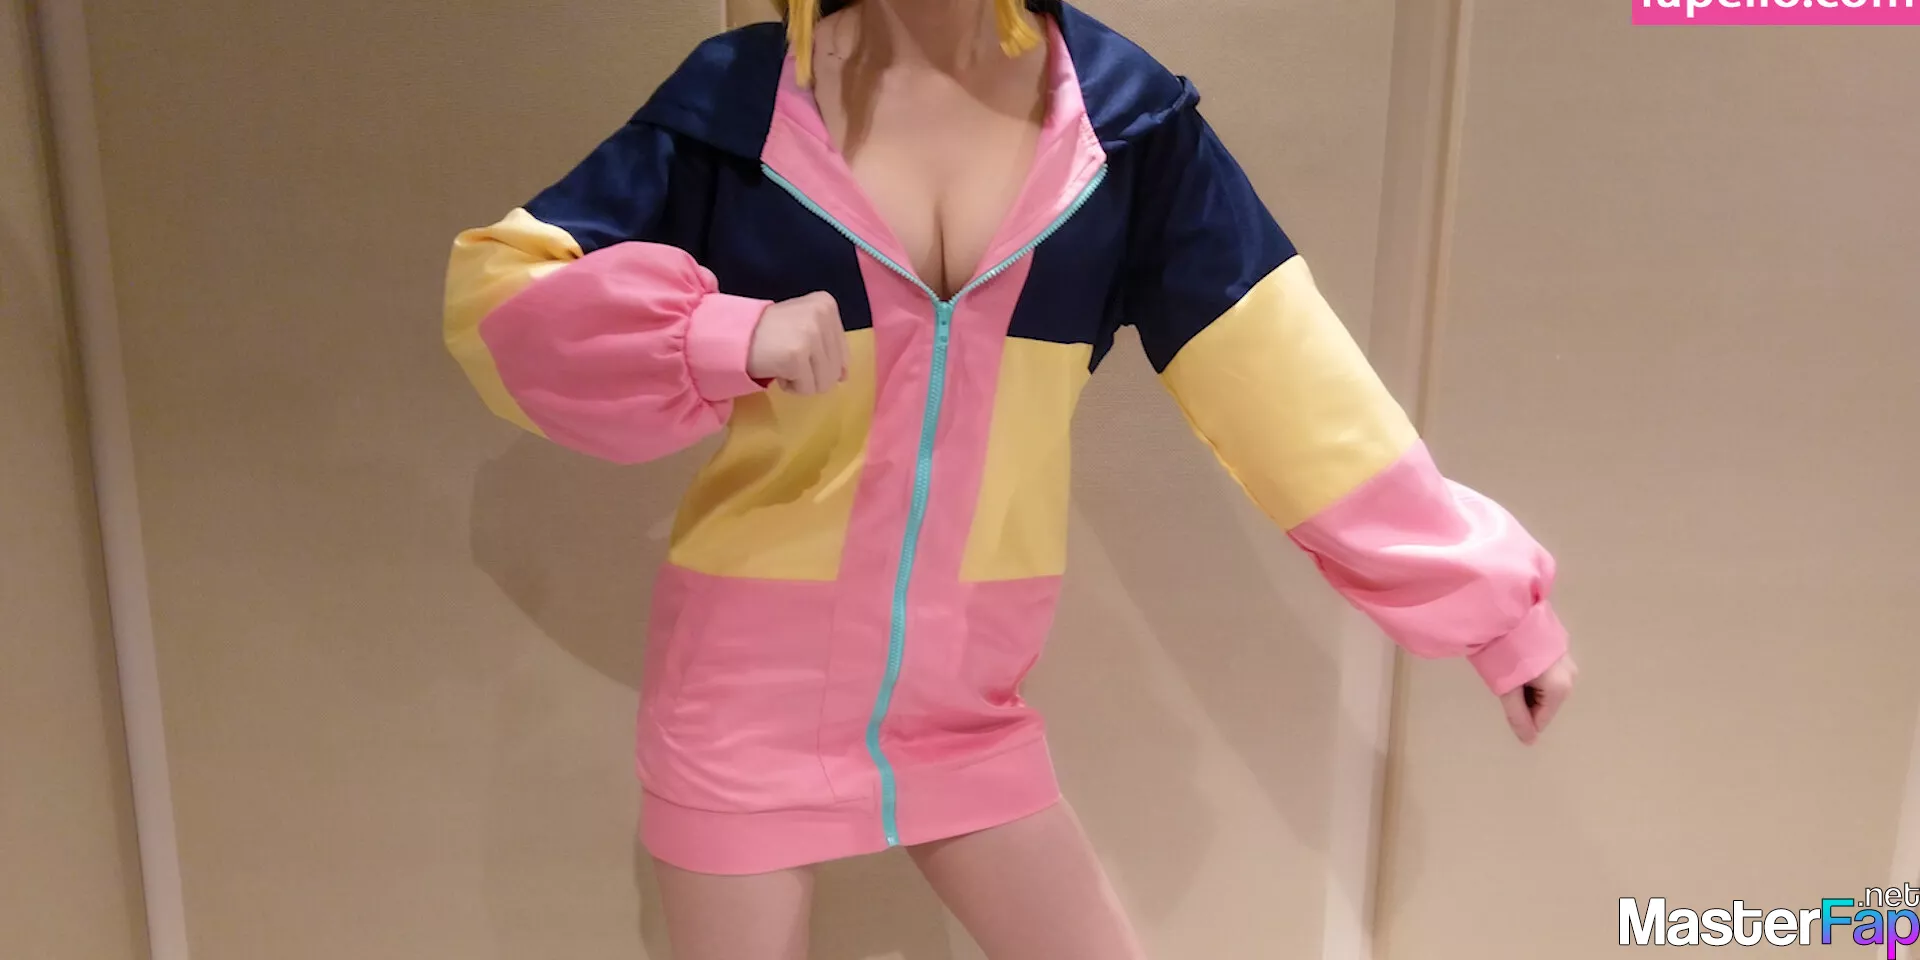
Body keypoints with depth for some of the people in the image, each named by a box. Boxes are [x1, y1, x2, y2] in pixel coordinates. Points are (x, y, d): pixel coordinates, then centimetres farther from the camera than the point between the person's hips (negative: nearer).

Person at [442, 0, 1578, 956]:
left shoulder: (1119, 112, -3)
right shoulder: (739, 96, -7)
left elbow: (1292, 380, -2)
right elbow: (495, 291, -7)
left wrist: (1488, 594, -1)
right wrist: (720, 340, -25)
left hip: (965, 707, 3)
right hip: (747, 697, -2)